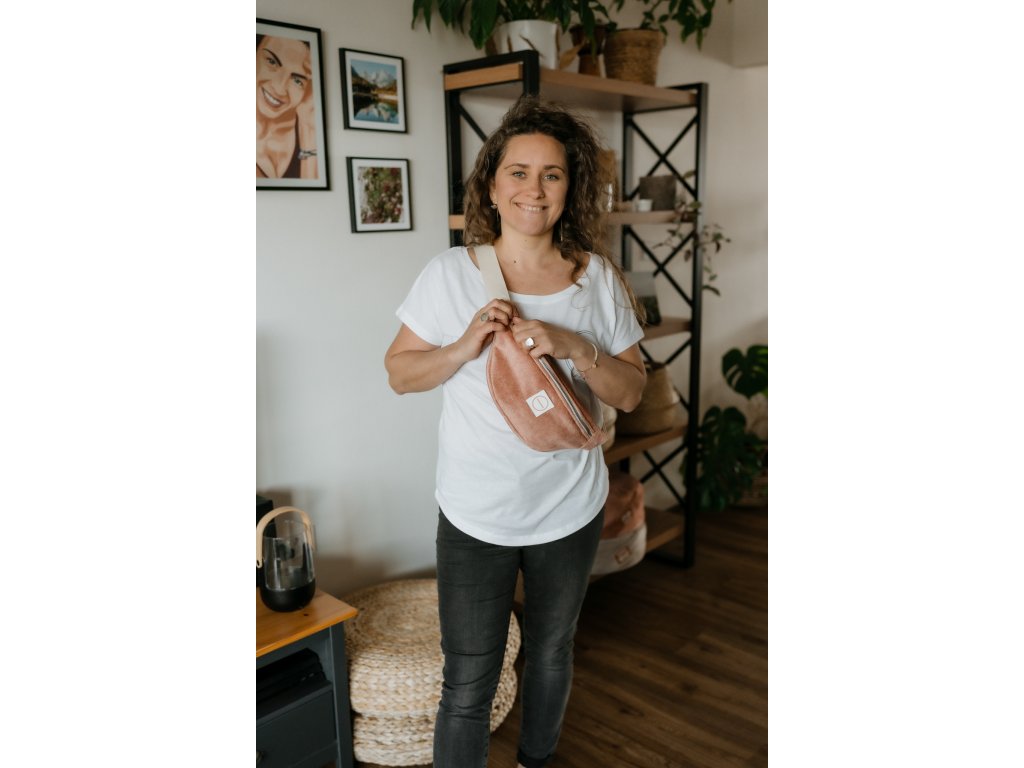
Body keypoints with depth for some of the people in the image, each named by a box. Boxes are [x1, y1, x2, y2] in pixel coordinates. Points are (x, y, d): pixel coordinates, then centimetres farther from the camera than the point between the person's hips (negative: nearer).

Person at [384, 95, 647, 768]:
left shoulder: (598, 278, -6)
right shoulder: (450, 273, -9)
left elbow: (631, 392, -4)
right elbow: (399, 373, -4)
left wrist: (573, 348, -23)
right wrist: (464, 347, -22)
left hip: (571, 510, 3)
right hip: (475, 517, -2)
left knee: (552, 652, 24)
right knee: (468, 686, 6)